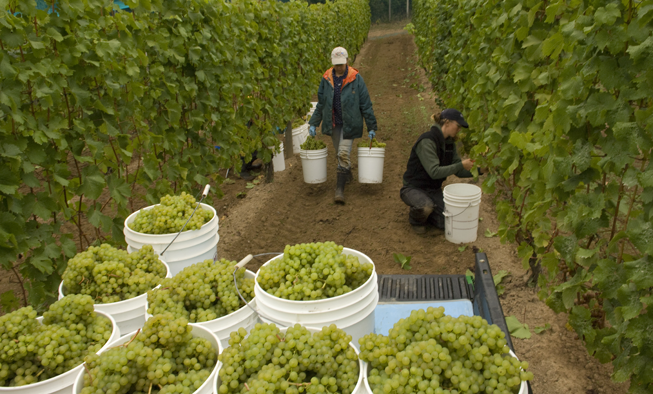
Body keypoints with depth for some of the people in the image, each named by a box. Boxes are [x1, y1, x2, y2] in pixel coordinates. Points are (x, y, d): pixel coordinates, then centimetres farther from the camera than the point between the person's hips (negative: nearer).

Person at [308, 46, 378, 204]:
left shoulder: (356, 78, -8)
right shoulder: (326, 79, 1)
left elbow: (366, 104, -4)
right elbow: (321, 104, 11)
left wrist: (371, 127, -3)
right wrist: (313, 123, 7)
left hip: (349, 124, -4)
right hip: (333, 124, 4)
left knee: (344, 154, -14)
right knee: (339, 154, 14)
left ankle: (340, 189, -10)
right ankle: (347, 175, 40)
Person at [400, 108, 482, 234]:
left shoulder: (449, 143, 5)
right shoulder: (427, 141, -22)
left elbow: (459, 172, 4)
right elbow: (434, 172, -30)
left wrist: (478, 170, -10)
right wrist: (461, 165, -29)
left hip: (434, 190, 7)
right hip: (414, 188, -7)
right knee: (427, 207, -38)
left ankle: (425, 211, 19)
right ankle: (415, 218, -2)